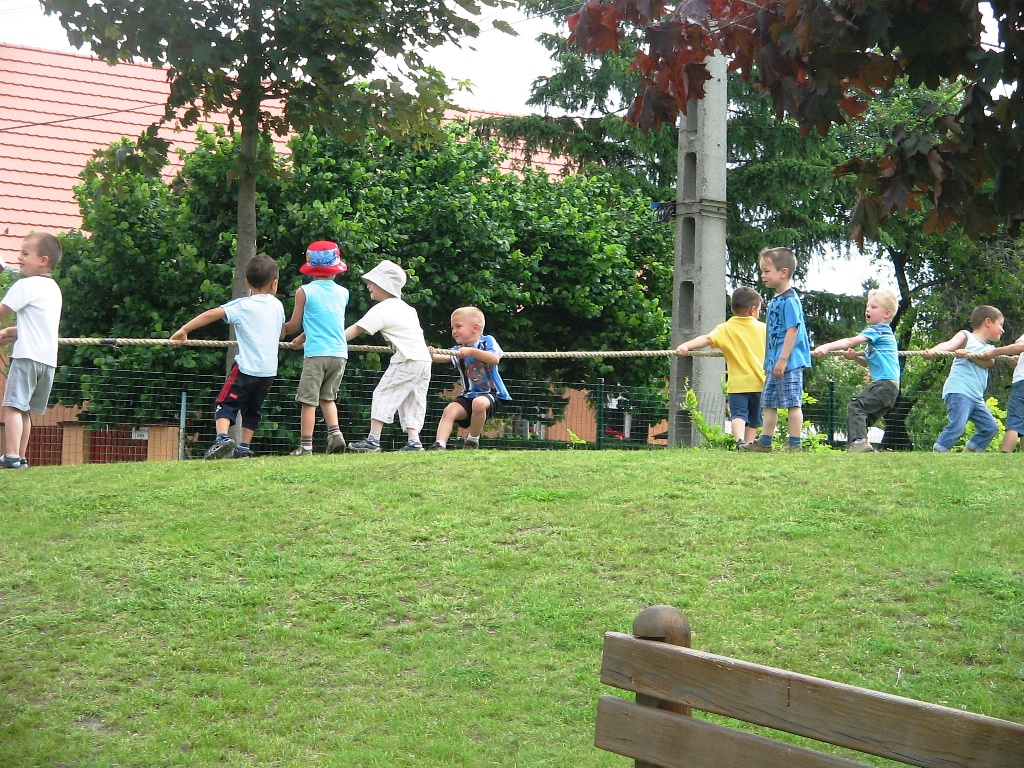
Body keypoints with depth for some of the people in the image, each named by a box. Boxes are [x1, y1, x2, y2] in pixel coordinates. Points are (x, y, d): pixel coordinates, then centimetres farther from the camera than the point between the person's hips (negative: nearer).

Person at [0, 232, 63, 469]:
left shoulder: (26, 285, -8)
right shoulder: (54, 288, 19)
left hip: (28, 355, -8)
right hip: (49, 359, 8)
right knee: (25, 409, 13)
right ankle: (21, 457, 13)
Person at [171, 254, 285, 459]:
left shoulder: (242, 306, -5)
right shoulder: (278, 306, 10)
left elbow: (211, 314, -14)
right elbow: (282, 334, 24)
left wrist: (184, 330, -10)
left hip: (246, 367, -4)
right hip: (269, 370, 5)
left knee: (226, 404, 1)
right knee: (253, 410, 17)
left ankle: (223, 438, -21)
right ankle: (244, 449, 15)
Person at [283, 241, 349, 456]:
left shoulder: (305, 292, -2)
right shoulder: (343, 293, 10)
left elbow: (294, 325, 4)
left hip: (316, 353, -4)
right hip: (340, 353, 4)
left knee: (308, 400, 0)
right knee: (328, 397, 18)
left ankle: (305, 446, -1)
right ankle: (335, 433, 2)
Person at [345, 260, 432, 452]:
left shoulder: (381, 310, -6)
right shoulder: (404, 307, 19)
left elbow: (355, 330, -8)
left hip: (407, 361, -9)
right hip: (424, 359, 9)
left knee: (383, 394, -3)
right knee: (413, 400, 12)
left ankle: (373, 439, -7)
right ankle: (414, 440, 2)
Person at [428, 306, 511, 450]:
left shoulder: (487, 341, -2)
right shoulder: (458, 351, 5)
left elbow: (495, 359, -21)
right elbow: (444, 357, -17)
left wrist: (471, 352, -31)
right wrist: (432, 356, -41)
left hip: (490, 393, -4)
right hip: (468, 395, 4)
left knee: (479, 403, -35)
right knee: (449, 410, -21)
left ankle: (473, 440, -13)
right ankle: (439, 445, -25)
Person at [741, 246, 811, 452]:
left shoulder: (789, 300, -13)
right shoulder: (775, 301, 16)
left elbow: (792, 330, -19)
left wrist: (783, 360, -22)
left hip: (789, 363, -10)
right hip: (775, 363, 10)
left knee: (793, 403, -4)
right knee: (768, 402, 13)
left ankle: (795, 444, 0)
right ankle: (764, 442, 20)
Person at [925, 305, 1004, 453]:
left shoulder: (990, 349, 23)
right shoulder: (966, 336, 6)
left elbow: (987, 362, -1)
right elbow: (949, 344, -15)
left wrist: (969, 354, -20)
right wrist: (932, 351, -37)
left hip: (976, 397, 8)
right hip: (958, 391, -8)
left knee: (990, 427, 8)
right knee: (957, 426, -22)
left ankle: (968, 453, 17)